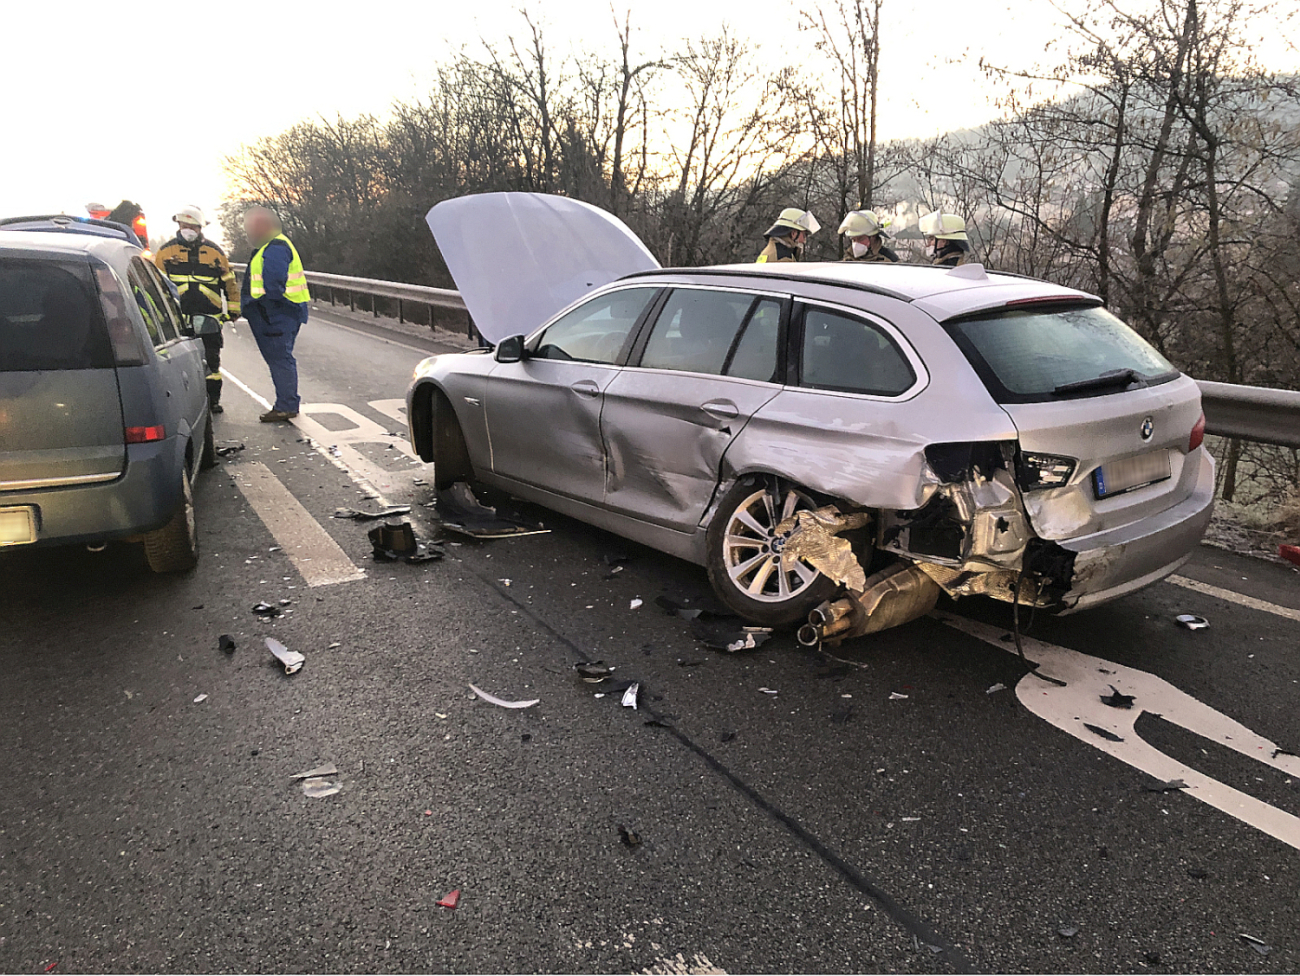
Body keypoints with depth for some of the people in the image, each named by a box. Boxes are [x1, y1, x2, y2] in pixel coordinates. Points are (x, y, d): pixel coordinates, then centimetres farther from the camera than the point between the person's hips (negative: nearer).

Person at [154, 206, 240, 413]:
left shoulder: (214, 252, 10)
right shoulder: (166, 251, 7)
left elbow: (229, 282, 16)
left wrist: (233, 309, 14)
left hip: (209, 317, 0)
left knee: (211, 359, 3)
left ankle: (213, 399, 12)